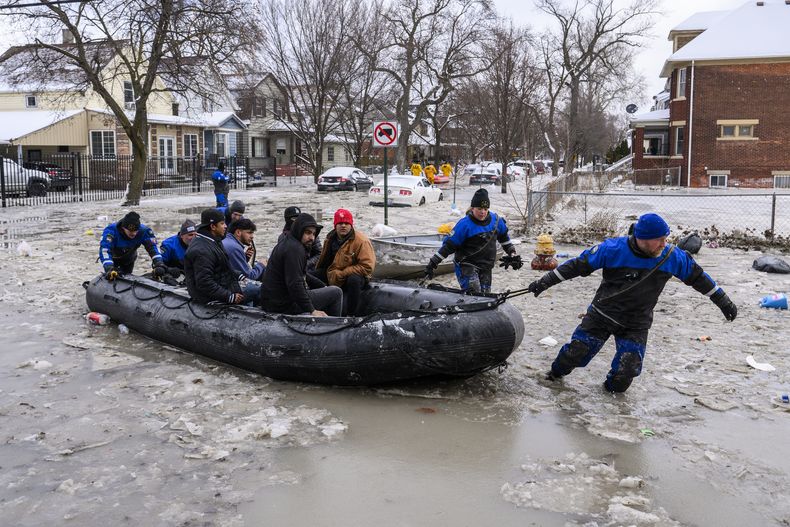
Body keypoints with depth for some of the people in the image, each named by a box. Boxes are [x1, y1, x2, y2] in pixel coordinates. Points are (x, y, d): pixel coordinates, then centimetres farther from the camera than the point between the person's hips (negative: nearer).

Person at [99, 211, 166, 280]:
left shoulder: (143, 231, -33)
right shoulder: (111, 230, -40)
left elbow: (152, 247, -35)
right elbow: (104, 250, -48)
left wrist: (159, 265, -51)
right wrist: (109, 269, -63)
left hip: (129, 259, 2)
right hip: (113, 258, -2)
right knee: (110, 277, -12)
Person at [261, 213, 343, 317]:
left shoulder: (286, 242, 14)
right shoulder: (294, 249, -19)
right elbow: (294, 284, -26)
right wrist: (312, 311, -22)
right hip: (285, 305, -11)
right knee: (336, 292, -7)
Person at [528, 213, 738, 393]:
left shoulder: (672, 257, -11)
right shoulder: (613, 249, -20)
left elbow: (697, 276, 4)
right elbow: (578, 265, -13)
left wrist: (723, 301, 11)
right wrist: (545, 282, -13)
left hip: (636, 325, 2)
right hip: (602, 314, -1)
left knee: (626, 371, -8)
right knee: (576, 351, 0)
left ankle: (613, 388, 26)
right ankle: (556, 373, 33)